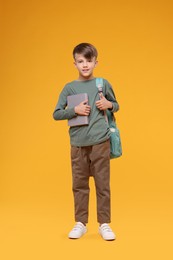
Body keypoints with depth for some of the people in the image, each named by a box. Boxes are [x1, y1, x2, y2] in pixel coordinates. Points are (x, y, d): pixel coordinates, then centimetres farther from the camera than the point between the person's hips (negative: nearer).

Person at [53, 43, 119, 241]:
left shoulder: (103, 83, 5)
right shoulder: (69, 87, 4)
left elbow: (116, 105, 17)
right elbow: (56, 114, 2)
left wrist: (108, 105, -6)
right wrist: (75, 110, -14)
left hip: (100, 142, 0)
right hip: (78, 144, 1)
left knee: (102, 184, 4)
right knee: (79, 185, 8)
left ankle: (104, 224, 15)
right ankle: (80, 223, 21)